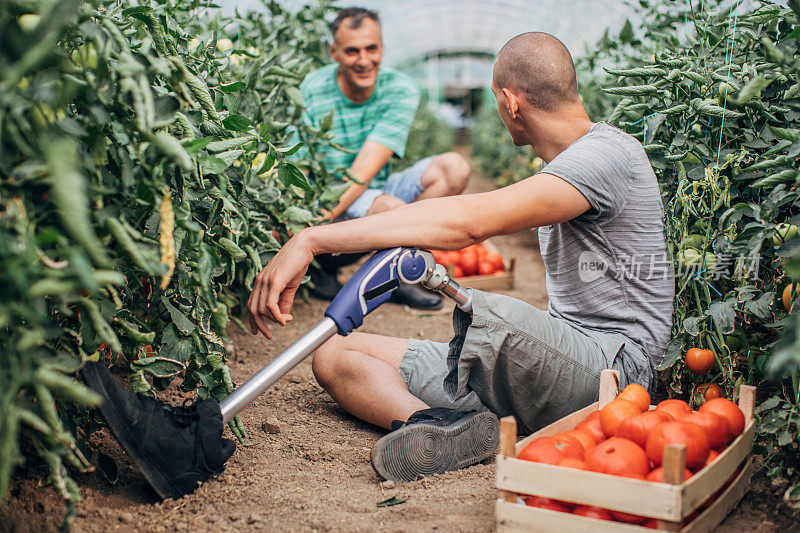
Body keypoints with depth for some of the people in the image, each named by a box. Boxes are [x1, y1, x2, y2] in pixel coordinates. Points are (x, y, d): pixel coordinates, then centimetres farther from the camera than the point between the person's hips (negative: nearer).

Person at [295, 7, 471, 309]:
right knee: (393, 210, -35)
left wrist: (322, 218, -34)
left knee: (453, 168, -14)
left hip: (378, 191, 5)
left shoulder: (400, 90, -9)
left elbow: (366, 168, -20)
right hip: (323, 201, -5)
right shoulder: (309, 94, -14)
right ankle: (323, 263, -8)